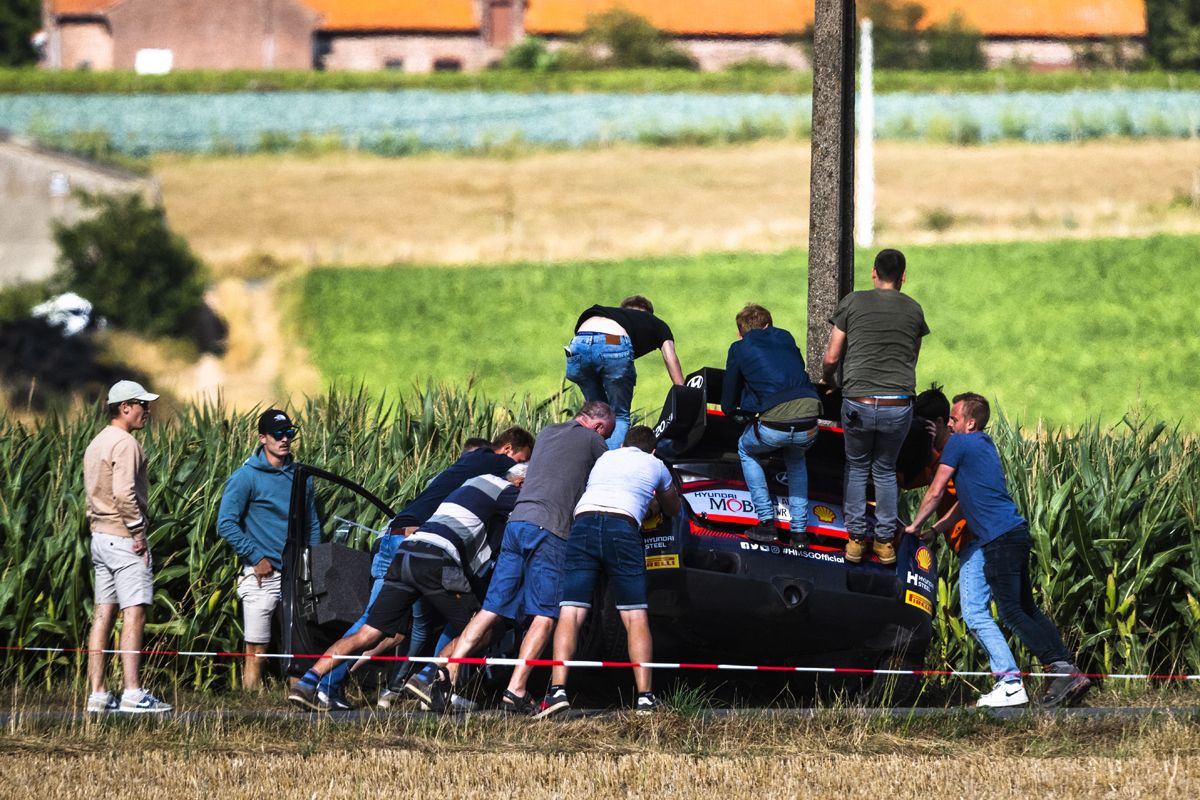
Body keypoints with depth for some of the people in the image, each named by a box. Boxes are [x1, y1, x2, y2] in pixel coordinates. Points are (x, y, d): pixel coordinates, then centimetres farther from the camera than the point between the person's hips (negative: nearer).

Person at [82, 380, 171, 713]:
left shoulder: (96, 444, 18)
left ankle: (97, 695, 7)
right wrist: (138, 534, -17)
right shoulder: (125, 444, -13)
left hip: (100, 536, 10)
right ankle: (132, 694, -16)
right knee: (134, 614, -10)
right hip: (123, 537, -10)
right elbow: (124, 493, -22)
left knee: (103, 615, 8)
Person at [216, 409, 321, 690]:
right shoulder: (246, 476, -6)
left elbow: (312, 523, 19)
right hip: (263, 574, -5)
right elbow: (226, 524, -10)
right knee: (256, 652, -4)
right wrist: (257, 559, -13)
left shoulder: (299, 475, 12)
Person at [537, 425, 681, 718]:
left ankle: (557, 689, -20)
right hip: (623, 527, -2)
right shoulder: (655, 466, 27)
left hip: (583, 522, 2)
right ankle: (645, 697, -7)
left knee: (569, 614, -5)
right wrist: (658, 503, 67)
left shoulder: (605, 458, 32)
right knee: (636, 618, 2)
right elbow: (673, 509, 46)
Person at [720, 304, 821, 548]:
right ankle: (799, 530, 27)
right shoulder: (785, 338, 24)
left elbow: (728, 406, 21)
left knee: (746, 450, 30)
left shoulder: (739, 349, 15)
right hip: (809, 420, 3)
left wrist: (731, 409, 45)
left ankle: (767, 521, 20)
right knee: (795, 458, 36)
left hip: (774, 424, -3)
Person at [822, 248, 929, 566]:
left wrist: (827, 381, 25)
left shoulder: (852, 302, 2)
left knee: (857, 468, 19)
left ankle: (855, 539, 16)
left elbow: (831, 357, 4)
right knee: (885, 470, 20)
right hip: (899, 405, 1)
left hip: (858, 403, -1)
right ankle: (885, 541, 18)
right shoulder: (914, 310, 8)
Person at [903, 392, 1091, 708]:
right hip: (1016, 532, 9)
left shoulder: (958, 443, -4)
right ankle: (1069, 672, 3)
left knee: (1012, 613, -8)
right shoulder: (986, 445, 23)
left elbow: (935, 493, -1)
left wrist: (915, 526, 13)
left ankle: (1062, 670, -17)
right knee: (1027, 610, 11)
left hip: (1000, 539, -9)